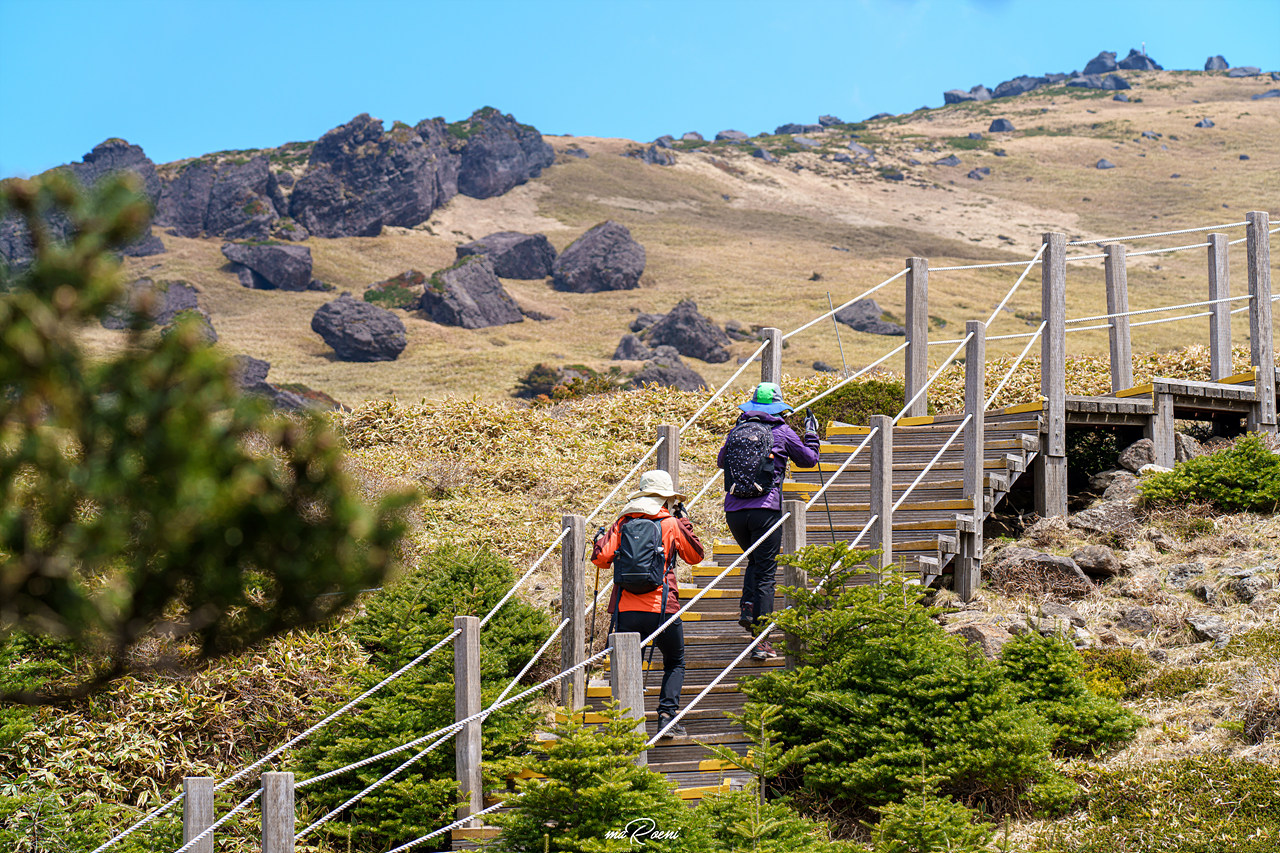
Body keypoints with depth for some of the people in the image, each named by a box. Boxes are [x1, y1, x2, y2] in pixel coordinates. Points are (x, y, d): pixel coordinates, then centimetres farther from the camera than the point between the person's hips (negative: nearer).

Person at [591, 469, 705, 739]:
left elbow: (601, 558, 2)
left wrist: (601, 539, 23)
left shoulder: (623, 524, 7)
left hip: (625, 609, 2)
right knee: (675, 662, 18)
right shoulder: (672, 524, 1)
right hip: (662, 608, -2)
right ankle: (667, 713, 0)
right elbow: (696, 555, 14)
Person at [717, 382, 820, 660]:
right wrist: (812, 435, 33)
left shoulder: (738, 430, 10)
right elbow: (808, 460, 16)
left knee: (754, 561, 27)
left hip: (733, 510, 4)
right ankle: (760, 642, -4)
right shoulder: (782, 432, 1)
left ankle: (747, 607, 1)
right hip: (765, 509, -4)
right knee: (766, 574, 0)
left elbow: (721, 461, 28)